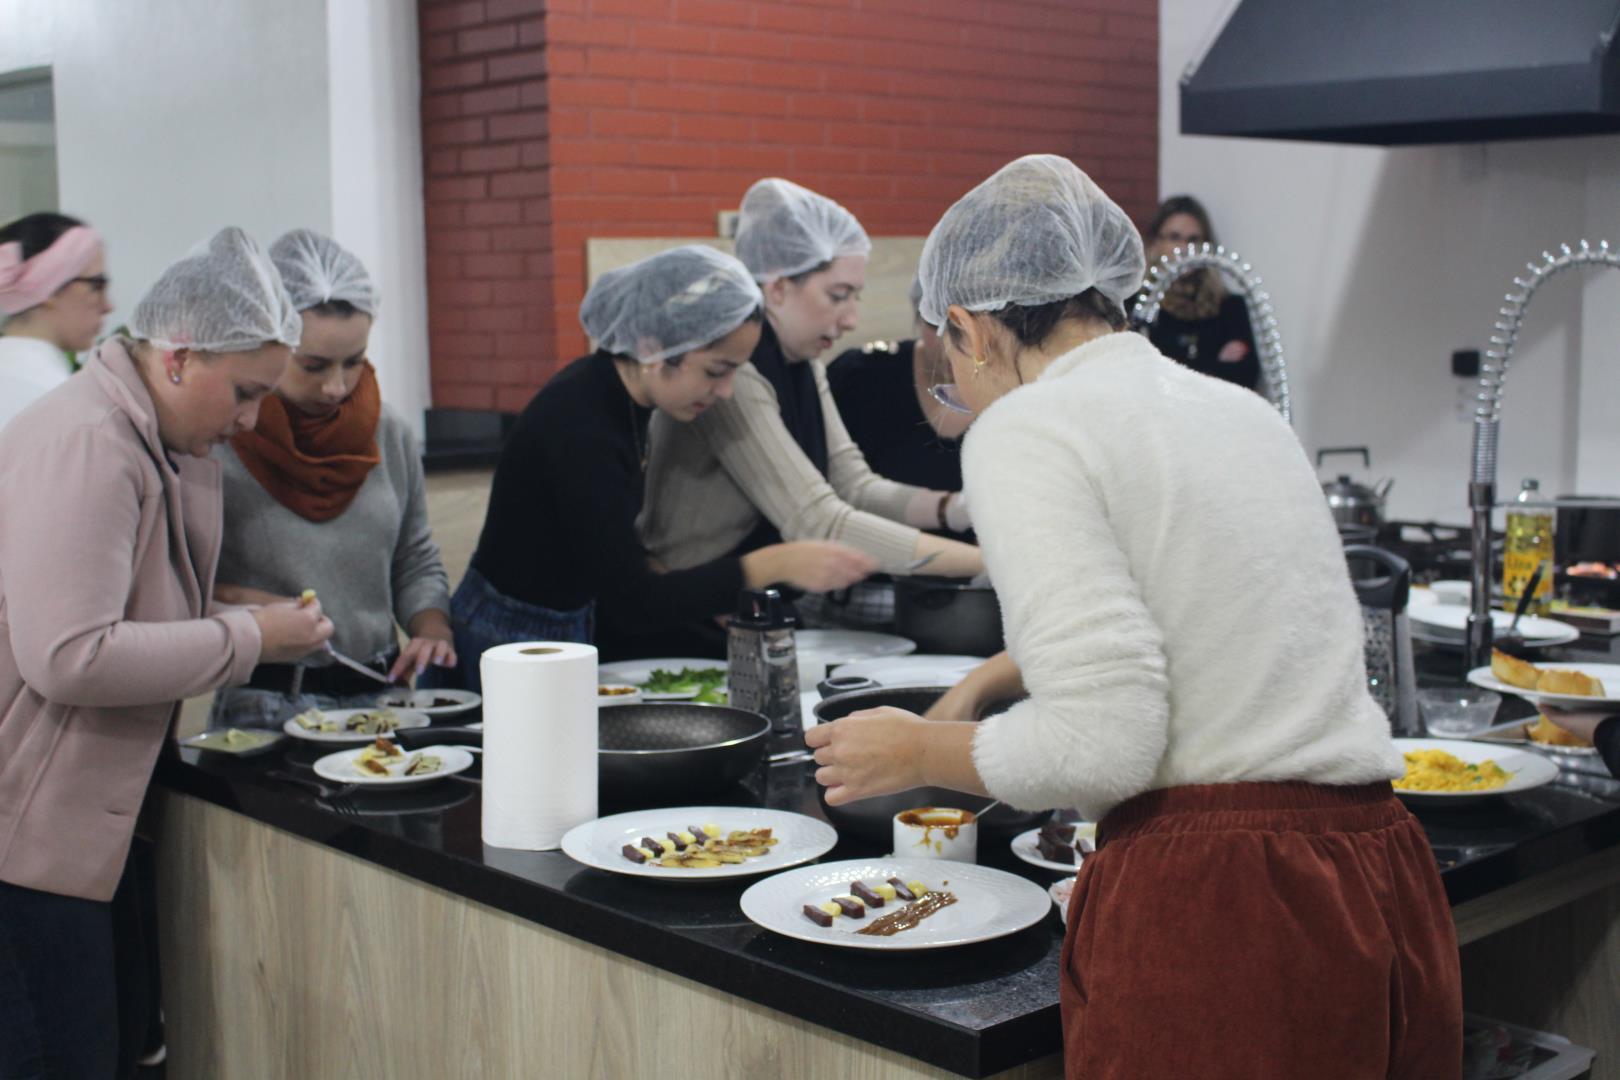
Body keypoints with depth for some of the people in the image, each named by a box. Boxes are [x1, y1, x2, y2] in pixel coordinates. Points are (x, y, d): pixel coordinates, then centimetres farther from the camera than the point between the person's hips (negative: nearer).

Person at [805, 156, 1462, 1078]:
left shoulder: (1026, 427, -9)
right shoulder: (1242, 409, 15)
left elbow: (1103, 742, -18)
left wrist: (917, 751, 0)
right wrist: (987, 682, 47)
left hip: (1215, 914, -8)